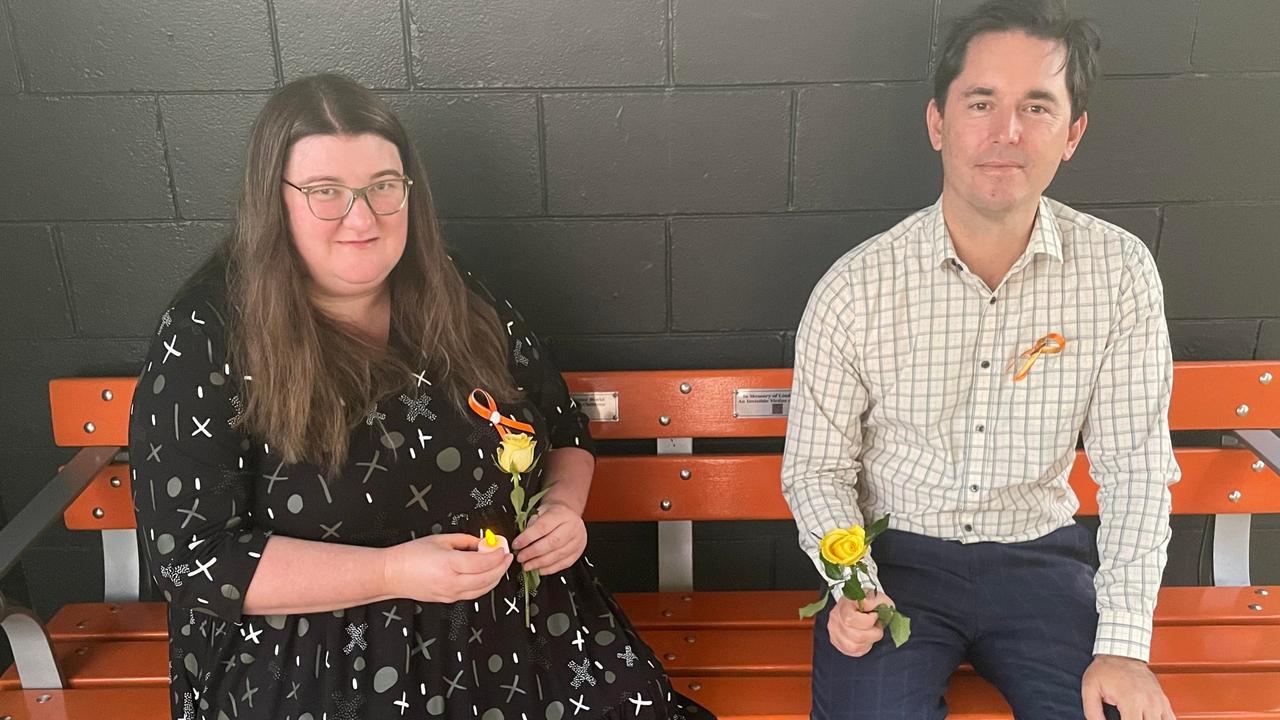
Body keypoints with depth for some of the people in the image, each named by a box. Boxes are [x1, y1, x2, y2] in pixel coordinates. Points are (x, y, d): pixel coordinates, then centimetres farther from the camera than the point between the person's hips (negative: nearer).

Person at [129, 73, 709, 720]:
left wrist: (564, 505, -6)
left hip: (519, 635, 4)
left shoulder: (460, 307, 5)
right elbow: (191, 556, -11)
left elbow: (564, 429, 16)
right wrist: (391, 573, -20)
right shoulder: (205, 340, -8)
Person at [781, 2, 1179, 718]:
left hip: (1038, 554, 2)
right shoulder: (855, 289, -12)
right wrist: (854, 588, -20)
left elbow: (1135, 467, -4)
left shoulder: (1120, 273, -7)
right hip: (896, 558, -2)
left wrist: (1123, 645, -12)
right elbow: (816, 469, -3)